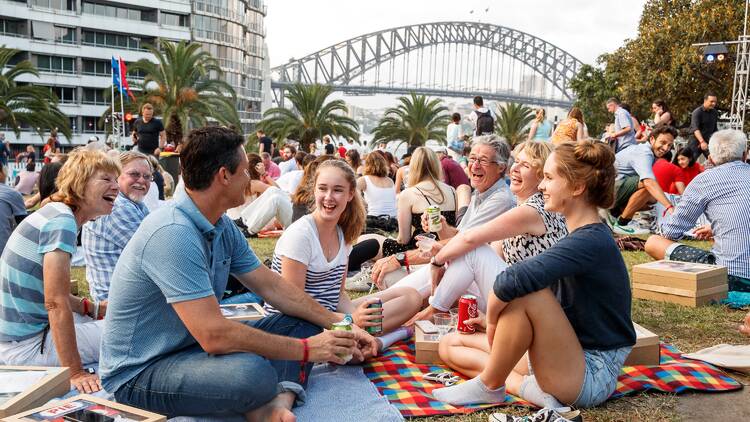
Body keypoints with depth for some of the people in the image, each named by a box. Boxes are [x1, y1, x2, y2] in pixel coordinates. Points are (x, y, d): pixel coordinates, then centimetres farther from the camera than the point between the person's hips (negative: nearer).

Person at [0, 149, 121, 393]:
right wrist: (75, 372, -25)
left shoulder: (55, 214, 10)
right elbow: (56, 302, -26)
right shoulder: (62, 220, -19)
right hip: (26, 348, -10)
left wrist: (95, 308, 6)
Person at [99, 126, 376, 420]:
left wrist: (338, 324, 2)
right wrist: (305, 350, -22)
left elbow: (272, 287, 10)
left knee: (303, 324, 3)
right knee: (254, 371, -37)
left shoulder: (222, 227, 2)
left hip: (194, 345, 10)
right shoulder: (172, 233, -27)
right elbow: (214, 335, -31)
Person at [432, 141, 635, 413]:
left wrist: (492, 320, -17)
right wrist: (501, 320, 5)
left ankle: (489, 386, -11)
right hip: (568, 360, 9)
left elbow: (512, 280, -34)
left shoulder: (590, 241, -23)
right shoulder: (582, 238, 8)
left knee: (526, 291, -31)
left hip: (592, 376, -9)